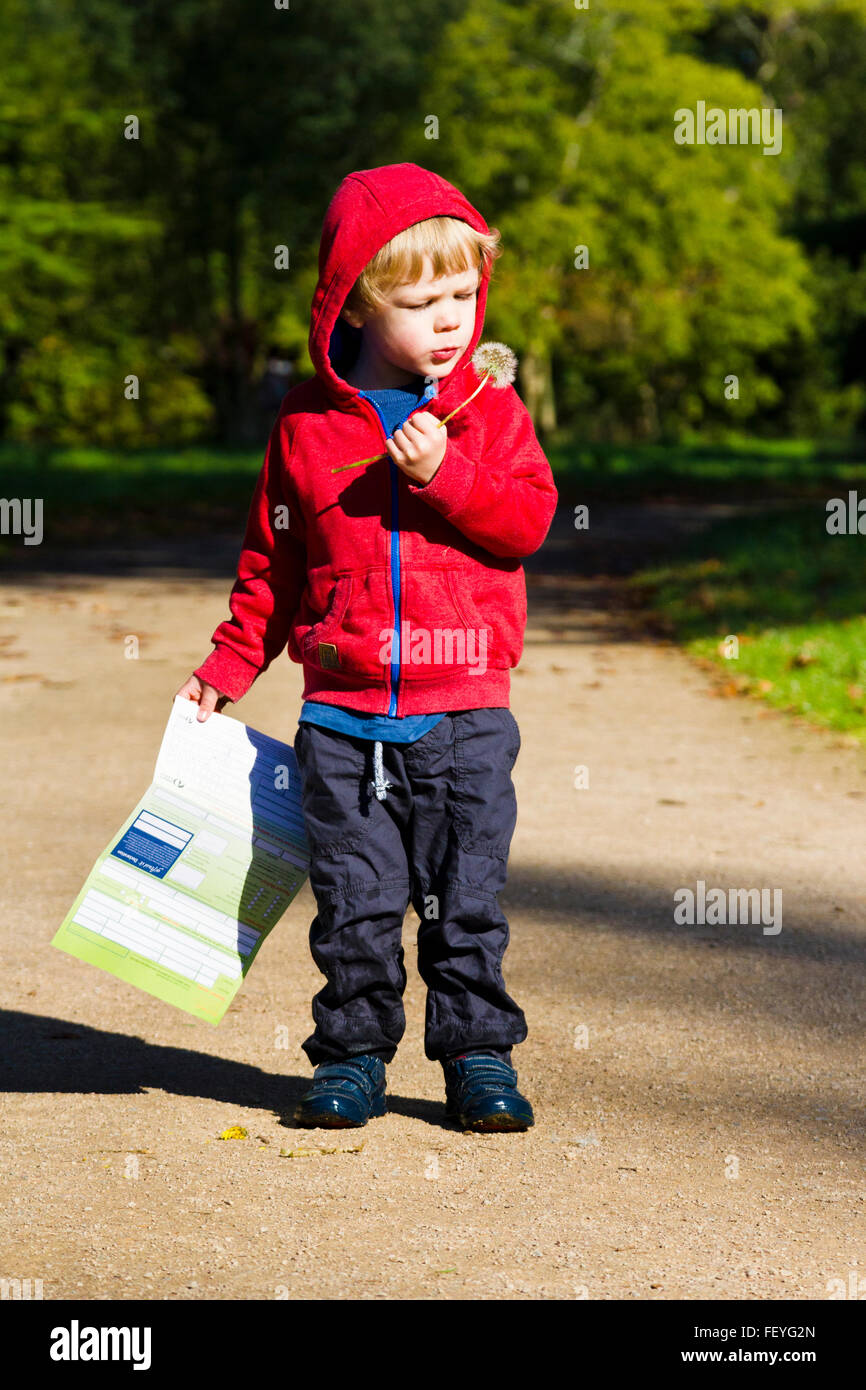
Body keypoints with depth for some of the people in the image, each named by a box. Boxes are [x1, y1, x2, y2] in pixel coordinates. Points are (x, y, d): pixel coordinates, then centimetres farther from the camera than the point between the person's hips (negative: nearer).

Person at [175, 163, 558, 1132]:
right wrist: (227, 667, 9)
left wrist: (441, 473, -18)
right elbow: (272, 560, 11)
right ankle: (353, 1056, 17)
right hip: (341, 714, 1)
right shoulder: (307, 424, 4)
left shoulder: (489, 409, 3)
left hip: (465, 713, 0)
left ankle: (478, 1054, 15)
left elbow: (529, 520, -7)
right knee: (354, 898, 5)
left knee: (467, 896, 4)